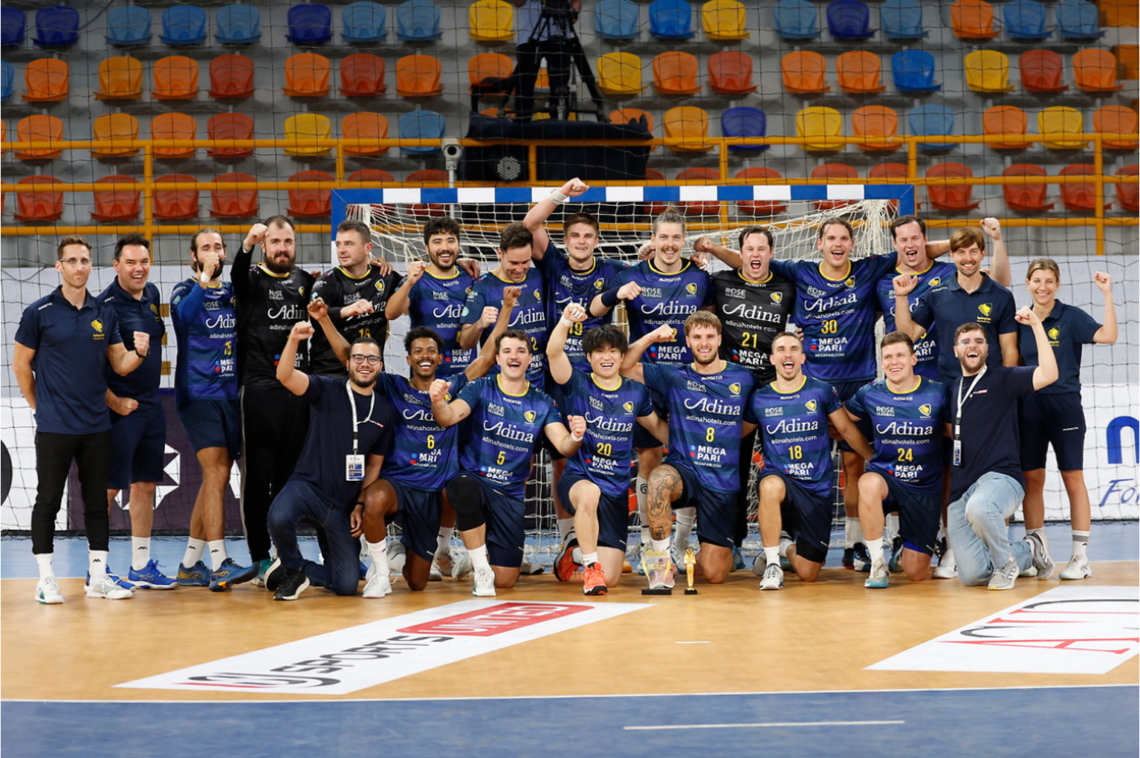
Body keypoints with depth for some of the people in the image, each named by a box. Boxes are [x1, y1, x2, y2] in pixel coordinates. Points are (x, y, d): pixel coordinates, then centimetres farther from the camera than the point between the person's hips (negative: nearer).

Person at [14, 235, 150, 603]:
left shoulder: (105, 313, 8)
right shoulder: (39, 312, -4)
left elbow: (119, 363, 9)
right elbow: (21, 365, 2)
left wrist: (139, 352, -11)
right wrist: (40, 406, 2)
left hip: (97, 426, 4)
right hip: (54, 428, -4)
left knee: (97, 502, 7)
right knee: (48, 501, 0)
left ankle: (98, 576, 13)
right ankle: (46, 579, 7)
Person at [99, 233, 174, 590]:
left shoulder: (152, 294, 9)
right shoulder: (105, 304, -15)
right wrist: (114, 402, -16)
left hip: (151, 405, 8)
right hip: (119, 408, -8)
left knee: (146, 485, 11)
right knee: (108, 487, -3)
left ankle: (141, 567, 19)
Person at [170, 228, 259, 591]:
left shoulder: (234, 292, 16)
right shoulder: (186, 290, -1)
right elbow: (186, 314, -23)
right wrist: (206, 275, -25)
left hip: (232, 395, 6)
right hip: (197, 395, -6)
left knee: (215, 479, 7)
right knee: (217, 472, -16)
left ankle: (189, 565, 16)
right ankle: (219, 564, -19)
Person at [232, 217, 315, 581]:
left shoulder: (304, 280, 15)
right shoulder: (253, 277, 1)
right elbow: (238, 275, -22)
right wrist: (247, 244, -44)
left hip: (298, 389, 4)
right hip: (260, 390, -4)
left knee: (291, 475, 8)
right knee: (259, 475, -3)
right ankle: (261, 560, 1)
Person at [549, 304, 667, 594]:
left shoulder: (636, 393, 7)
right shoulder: (577, 384, -2)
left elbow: (658, 427, 22)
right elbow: (554, 353, -20)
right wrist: (565, 322, -39)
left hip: (616, 491, 3)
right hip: (577, 479, -3)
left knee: (610, 579, -1)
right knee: (590, 493, -43)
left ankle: (576, 553, 35)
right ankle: (590, 566, -24)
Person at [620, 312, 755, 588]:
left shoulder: (743, 379, 5)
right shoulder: (674, 377, 3)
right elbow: (623, 367, -3)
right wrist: (650, 338, -13)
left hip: (723, 482, 1)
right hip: (684, 470, -1)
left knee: (714, 574, -2)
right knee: (660, 479, -40)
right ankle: (662, 561, -23)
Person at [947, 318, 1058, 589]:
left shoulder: (1002, 379, 6)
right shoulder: (952, 389, 21)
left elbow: (1049, 374, -11)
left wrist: (1036, 325, -12)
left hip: (1001, 477, -5)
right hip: (961, 490, 5)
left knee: (979, 507, -43)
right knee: (972, 575, -9)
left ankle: (1005, 562, -13)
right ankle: (1028, 551, 21)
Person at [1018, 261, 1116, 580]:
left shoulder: (1071, 317, -3)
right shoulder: (1020, 320, 8)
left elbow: (1107, 336, -17)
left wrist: (1107, 295, -20)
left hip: (1064, 406, -4)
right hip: (1029, 407, 4)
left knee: (1073, 479, -2)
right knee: (1031, 479, 5)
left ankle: (1081, 556, 1)